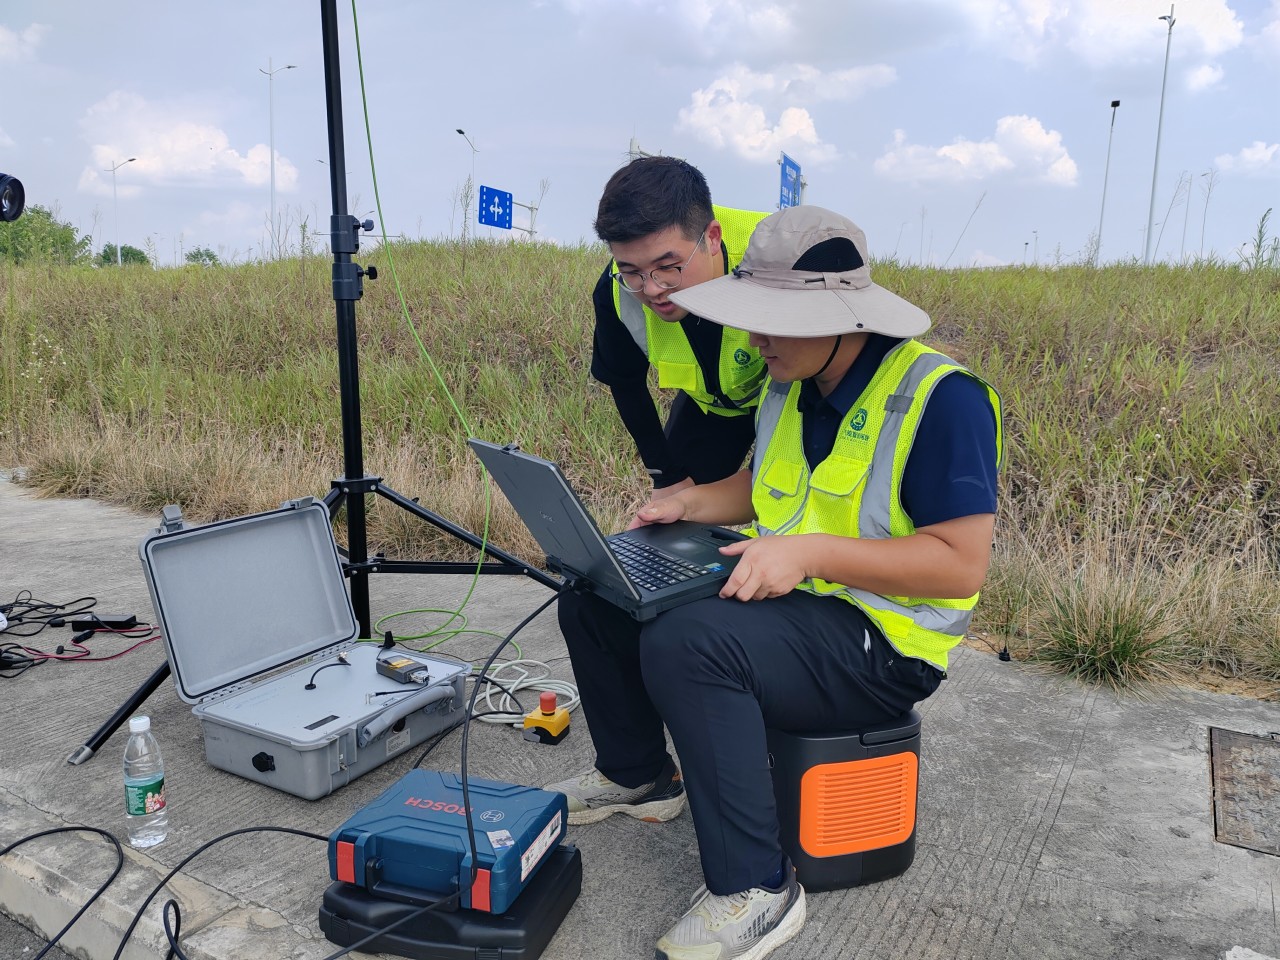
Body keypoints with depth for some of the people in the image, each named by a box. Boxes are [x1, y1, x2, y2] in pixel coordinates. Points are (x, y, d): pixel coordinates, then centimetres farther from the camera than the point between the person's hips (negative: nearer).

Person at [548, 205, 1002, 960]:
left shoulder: (941, 396, -20)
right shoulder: (791, 385, 5)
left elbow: (961, 564, -23)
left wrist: (810, 552, -29)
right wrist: (692, 503, 0)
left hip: (884, 643, -8)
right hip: (784, 596, 9)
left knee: (685, 643, -33)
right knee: (594, 590, 4)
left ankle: (756, 890, -17)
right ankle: (637, 775, 23)